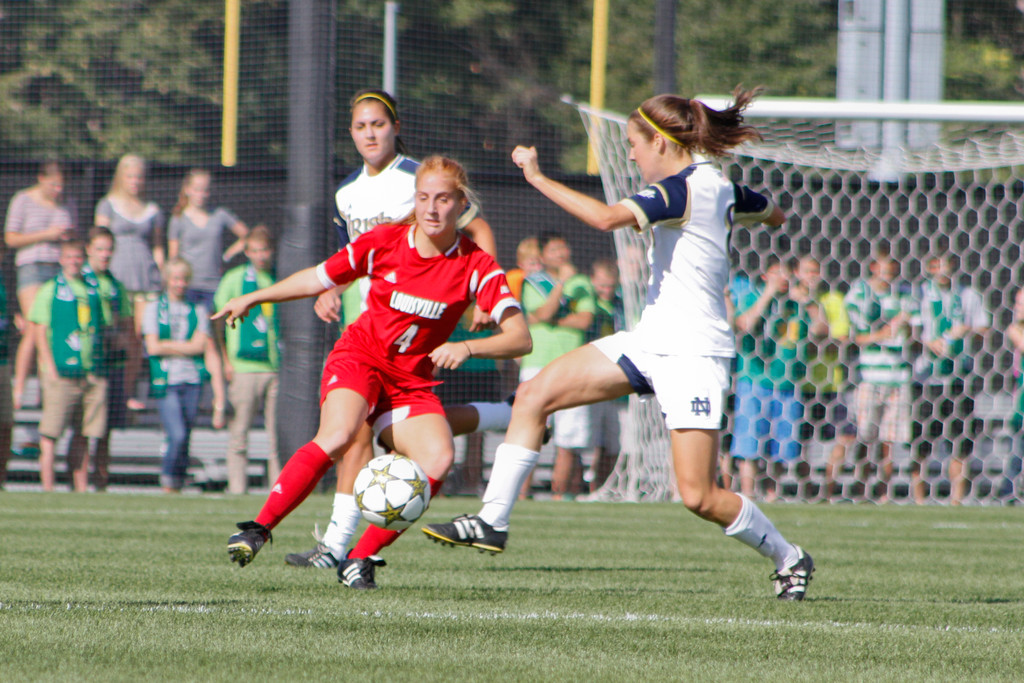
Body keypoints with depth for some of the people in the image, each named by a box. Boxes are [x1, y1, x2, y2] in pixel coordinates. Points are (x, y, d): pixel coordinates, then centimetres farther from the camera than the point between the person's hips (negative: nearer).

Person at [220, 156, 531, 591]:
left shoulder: (475, 266, -8)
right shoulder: (383, 242, -6)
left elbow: (519, 338, -13)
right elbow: (319, 279, 10)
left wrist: (466, 348, -29)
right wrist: (254, 298, 12)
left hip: (413, 380, 2)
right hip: (358, 357, -2)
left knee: (438, 460, -26)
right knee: (337, 437, -33)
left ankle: (361, 558, -16)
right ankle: (258, 529, -25)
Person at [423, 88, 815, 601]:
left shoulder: (679, 189, -19)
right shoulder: (717, 186, 8)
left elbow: (606, 217, -33)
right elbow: (775, 215, 27)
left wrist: (538, 178, -25)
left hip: (694, 353, -10)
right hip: (651, 342, 10)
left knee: (698, 497, -10)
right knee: (535, 394, 2)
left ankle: (789, 558, 12)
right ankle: (493, 520, 7)